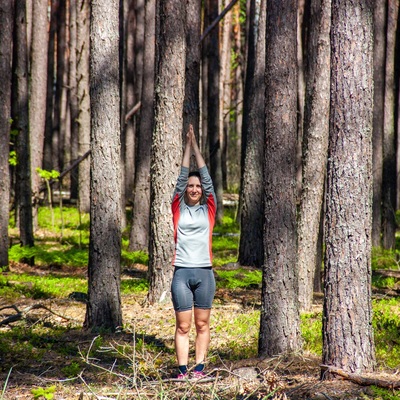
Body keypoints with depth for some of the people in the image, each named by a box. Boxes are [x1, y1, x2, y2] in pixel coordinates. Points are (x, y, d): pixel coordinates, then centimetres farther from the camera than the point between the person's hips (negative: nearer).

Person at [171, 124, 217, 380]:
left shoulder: (208, 209, 9)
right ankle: (183, 370, 0)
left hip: (204, 272, 1)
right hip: (182, 272, -1)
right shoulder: (178, 208, 7)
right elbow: (182, 176, 4)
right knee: (183, 326, 0)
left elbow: (206, 177, 6)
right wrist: (187, 145, 7)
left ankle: (199, 368, 10)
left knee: (202, 324, 5)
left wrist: (196, 146, 9)